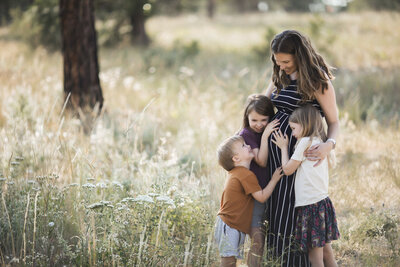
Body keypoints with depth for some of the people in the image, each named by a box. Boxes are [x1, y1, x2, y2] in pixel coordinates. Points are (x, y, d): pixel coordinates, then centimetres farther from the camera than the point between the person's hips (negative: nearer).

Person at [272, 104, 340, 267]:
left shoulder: (305, 142, -10)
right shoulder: (320, 143, 14)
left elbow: (287, 169, -4)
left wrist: (284, 147, 9)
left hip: (310, 205, -9)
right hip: (323, 201, 9)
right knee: (326, 251, 13)